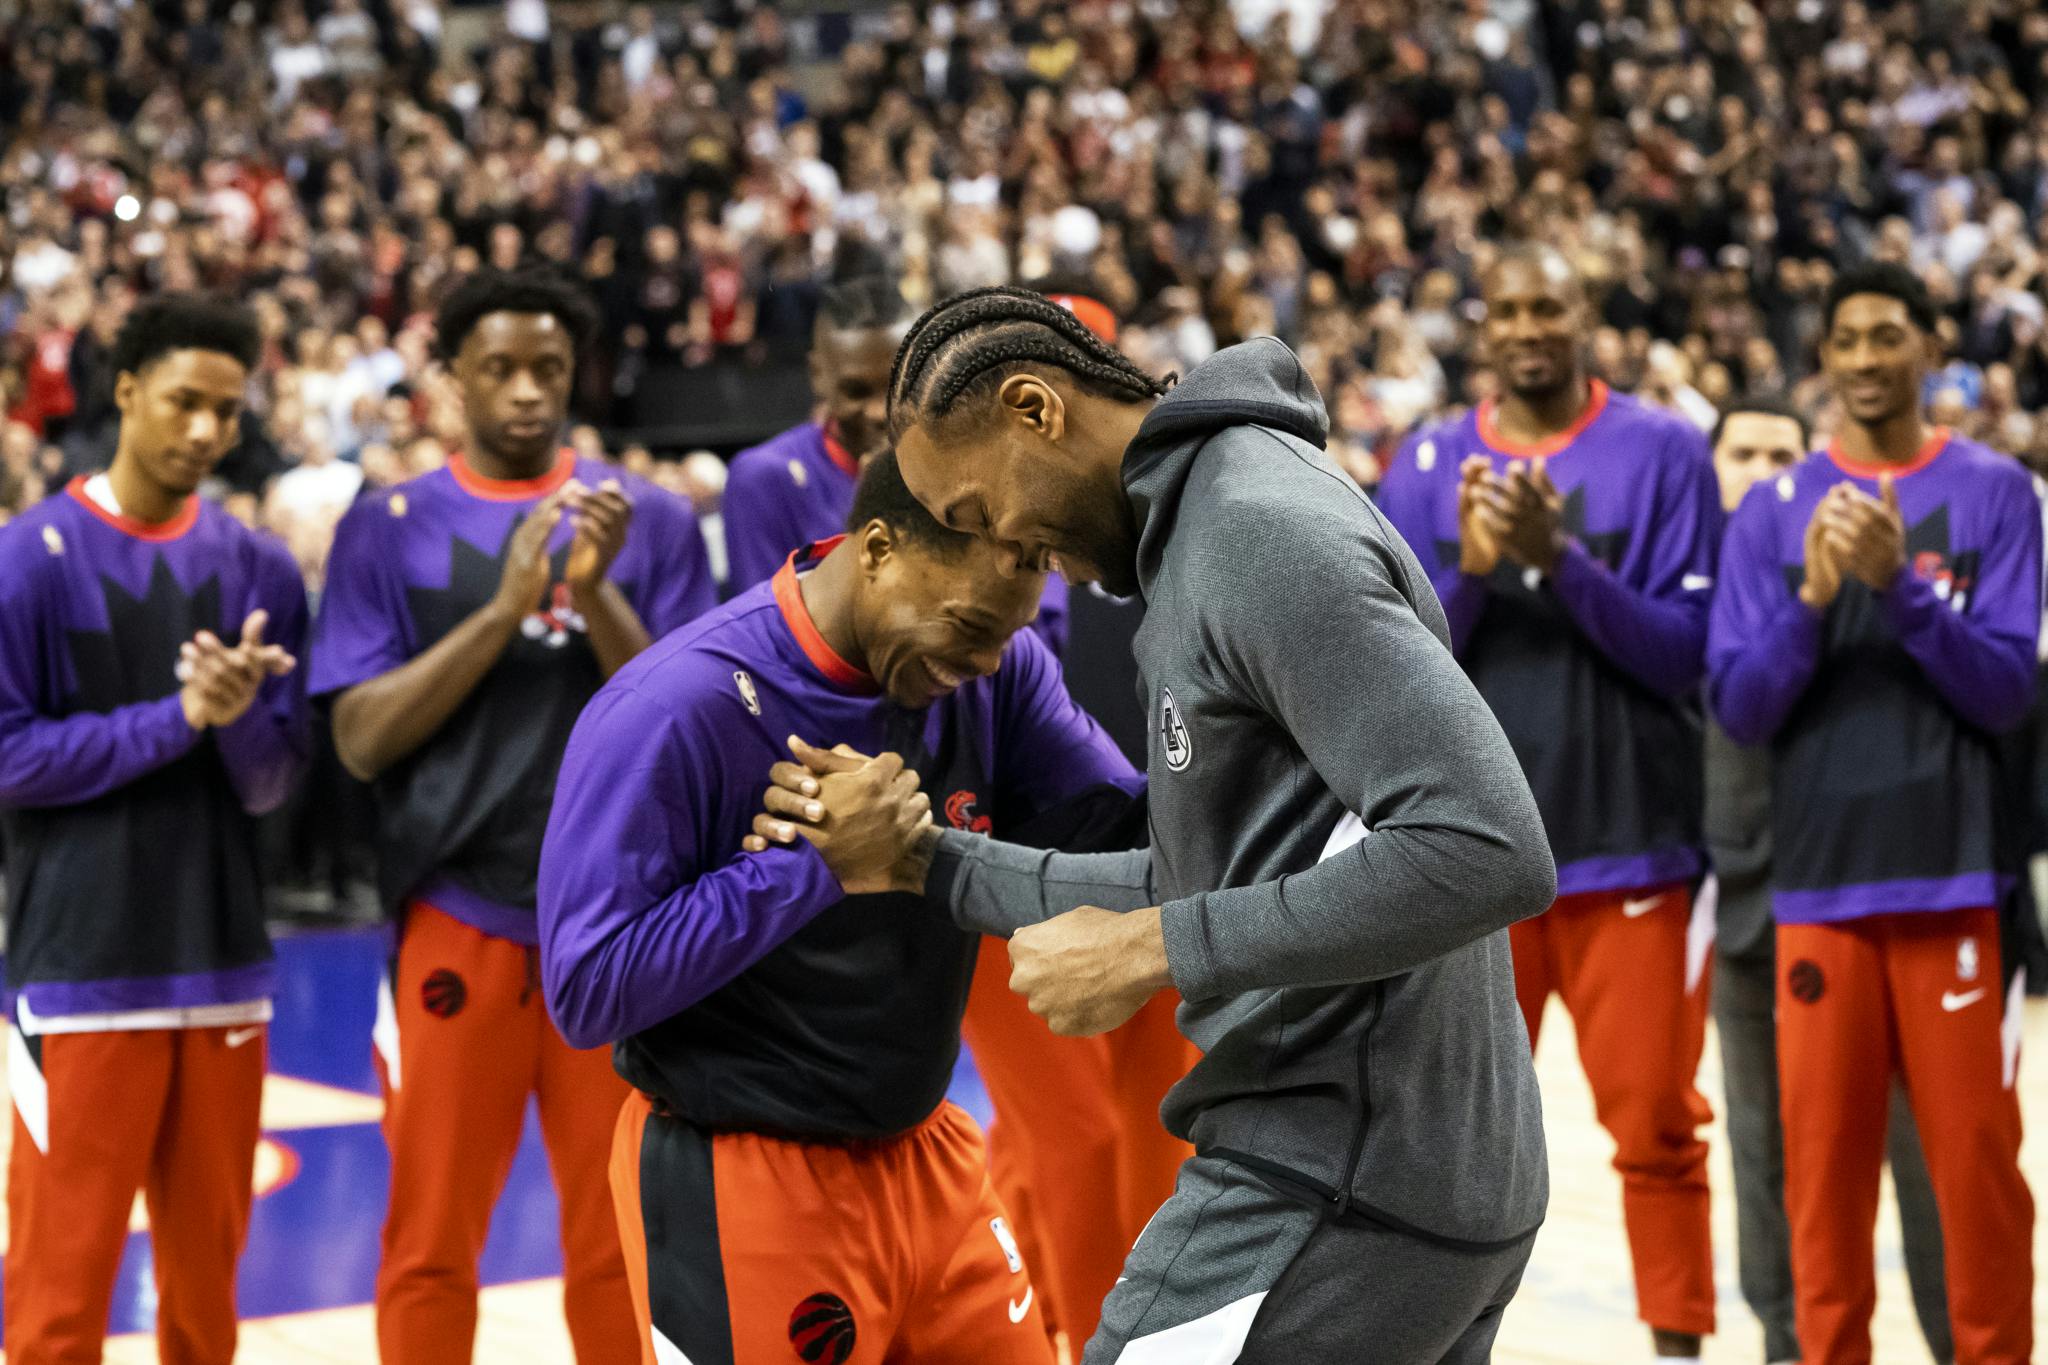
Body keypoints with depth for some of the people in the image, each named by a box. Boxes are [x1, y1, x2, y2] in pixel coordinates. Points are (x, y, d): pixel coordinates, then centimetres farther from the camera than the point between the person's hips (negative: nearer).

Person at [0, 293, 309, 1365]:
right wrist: (178, 717, -14)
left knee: (208, 1271, 11)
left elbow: (273, 783, 5)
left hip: (223, 965, 4)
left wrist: (240, 709, -16)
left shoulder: (259, 569, 7)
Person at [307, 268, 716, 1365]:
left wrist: (597, 593, -16)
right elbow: (362, 739, -5)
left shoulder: (648, 520, 5)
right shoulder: (390, 526, 3)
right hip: (456, 915, -1)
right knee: (432, 1241, 5)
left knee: (617, 1238, 8)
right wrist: (504, 610, -16)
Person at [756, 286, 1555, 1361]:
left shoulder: (1263, 529, -16)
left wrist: (1149, 951, -21)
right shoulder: (1212, 536, 16)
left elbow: (1487, 853, -26)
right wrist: (925, 861, 16)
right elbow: (1197, 885, 21)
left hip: (1340, 1191, -10)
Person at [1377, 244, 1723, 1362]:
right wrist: (1468, 571, -15)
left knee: (1654, 1123, 2)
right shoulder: (1427, 466, 5)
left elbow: (1685, 656, -6)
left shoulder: (1662, 452, -1)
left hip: (1630, 844, -2)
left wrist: (1561, 557, -18)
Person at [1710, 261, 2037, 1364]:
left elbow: (2007, 690, -4)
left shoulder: (1994, 495, 2)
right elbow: (1737, 709, 2)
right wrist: (1812, 597, -14)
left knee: (1976, 1157, 1)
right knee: (1824, 1162, 5)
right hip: (1818, 882, 2)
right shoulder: (1773, 512, 7)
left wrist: (1902, 585, -17)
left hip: (1953, 879, -1)